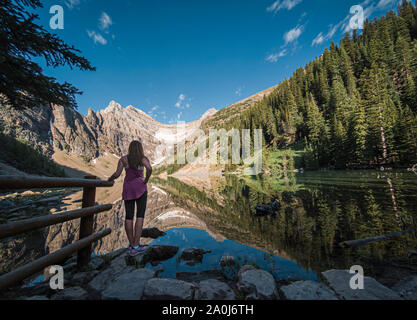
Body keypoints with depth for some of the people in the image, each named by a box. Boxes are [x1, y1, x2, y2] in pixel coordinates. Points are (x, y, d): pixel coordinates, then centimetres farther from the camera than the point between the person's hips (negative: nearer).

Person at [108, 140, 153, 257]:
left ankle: (131, 245, 16)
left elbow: (117, 174, -4)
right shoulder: (143, 159, -2)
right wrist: (146, 180, -8)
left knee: (129, 217, 9)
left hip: (128, 189, 3)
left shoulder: (123, 159, 5)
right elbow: (149, 169, -23)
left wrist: (110, 179, 17)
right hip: (140, 188, -3)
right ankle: (135, 247, -5)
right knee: (140, 216, -2)